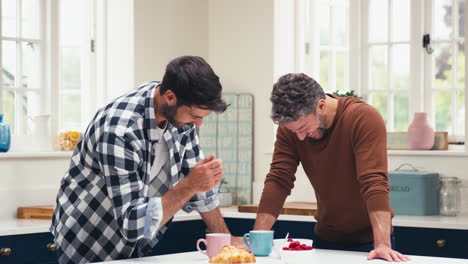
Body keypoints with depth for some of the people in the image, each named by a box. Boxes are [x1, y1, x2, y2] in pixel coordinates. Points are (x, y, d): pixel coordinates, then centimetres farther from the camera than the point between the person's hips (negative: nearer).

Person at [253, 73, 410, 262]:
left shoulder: (365, 119, -24)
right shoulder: (289, 126, -11)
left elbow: (374, 182, -32)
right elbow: (278, 181, -13)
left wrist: (382, 244, -39)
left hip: (367, 238, -4)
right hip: (325, 237, 4)